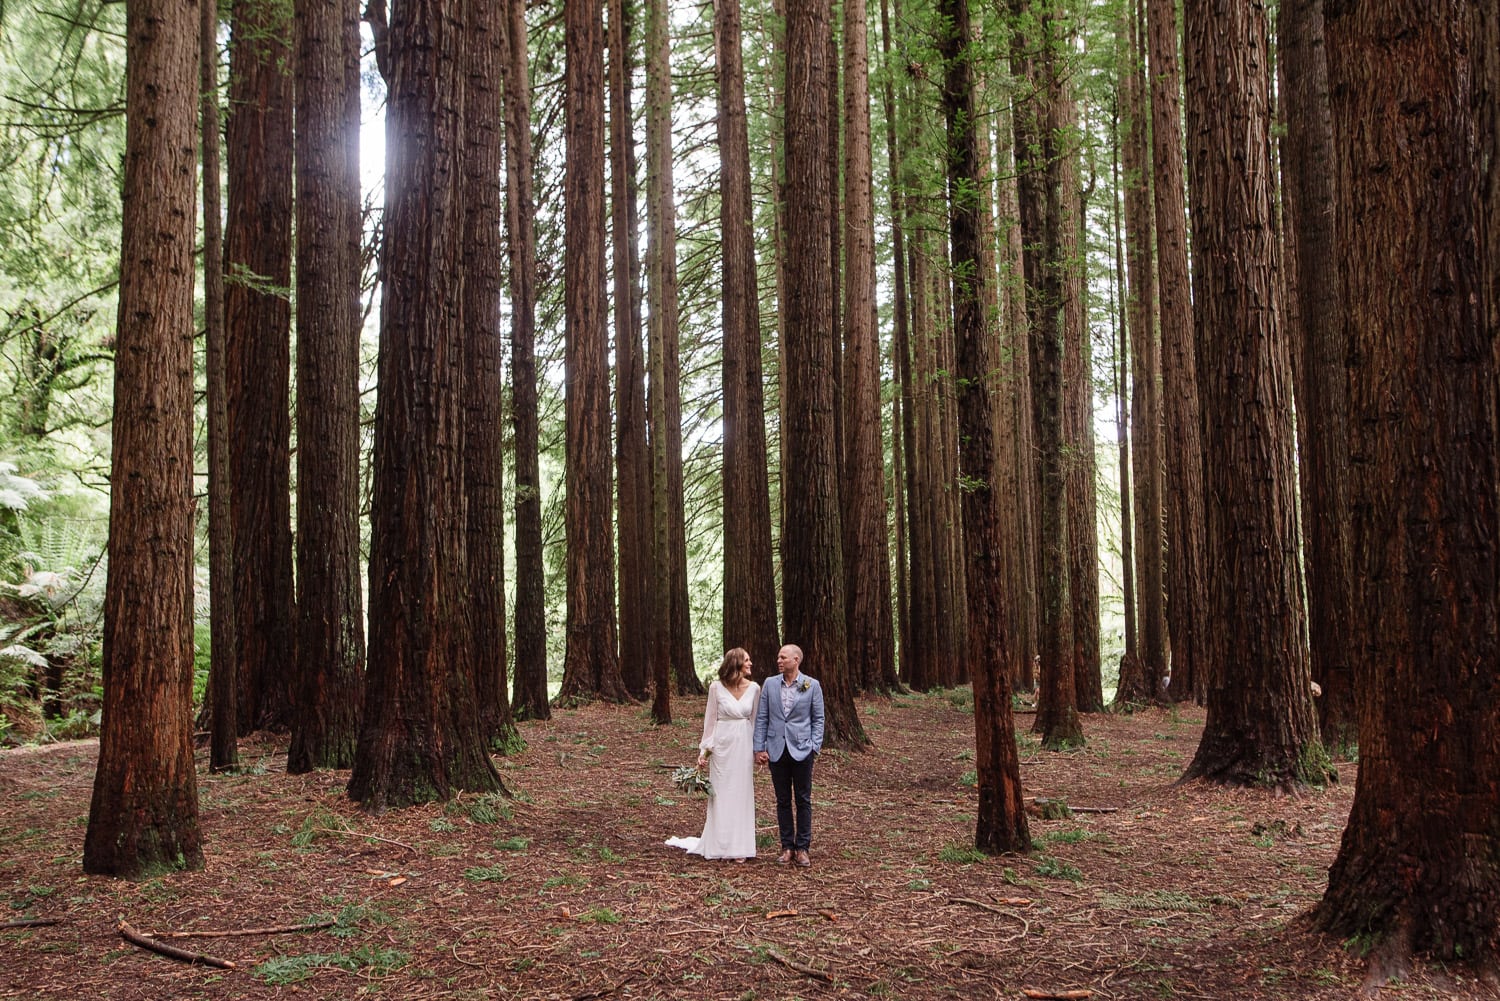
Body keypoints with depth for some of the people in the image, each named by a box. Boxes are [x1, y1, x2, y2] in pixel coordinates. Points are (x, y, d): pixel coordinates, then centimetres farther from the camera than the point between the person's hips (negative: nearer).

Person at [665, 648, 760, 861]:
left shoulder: (754, 688, 1)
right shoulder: (716, 688, -5)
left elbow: (755, 720, 7)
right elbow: (710, 719, 0)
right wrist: (705, 749, -1)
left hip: (744, 746, 2)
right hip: (722, 745, -2)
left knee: (742, 793, 4)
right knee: (720, 793, 4)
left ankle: (739, 846, 11)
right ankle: (719, 845, 14)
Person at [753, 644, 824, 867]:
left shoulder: (812, 686, -2)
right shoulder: (770, 684, 4)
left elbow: (818, 719, 2)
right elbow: (761, 717, 5)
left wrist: (815, 746, -7)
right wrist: (759, 748, -1)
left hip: (802, 750, -2)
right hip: (777, 750, 2)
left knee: (803, 800, 4)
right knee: (783, 801, 8)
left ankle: (803, 848, 12)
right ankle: (787, 847, 17)